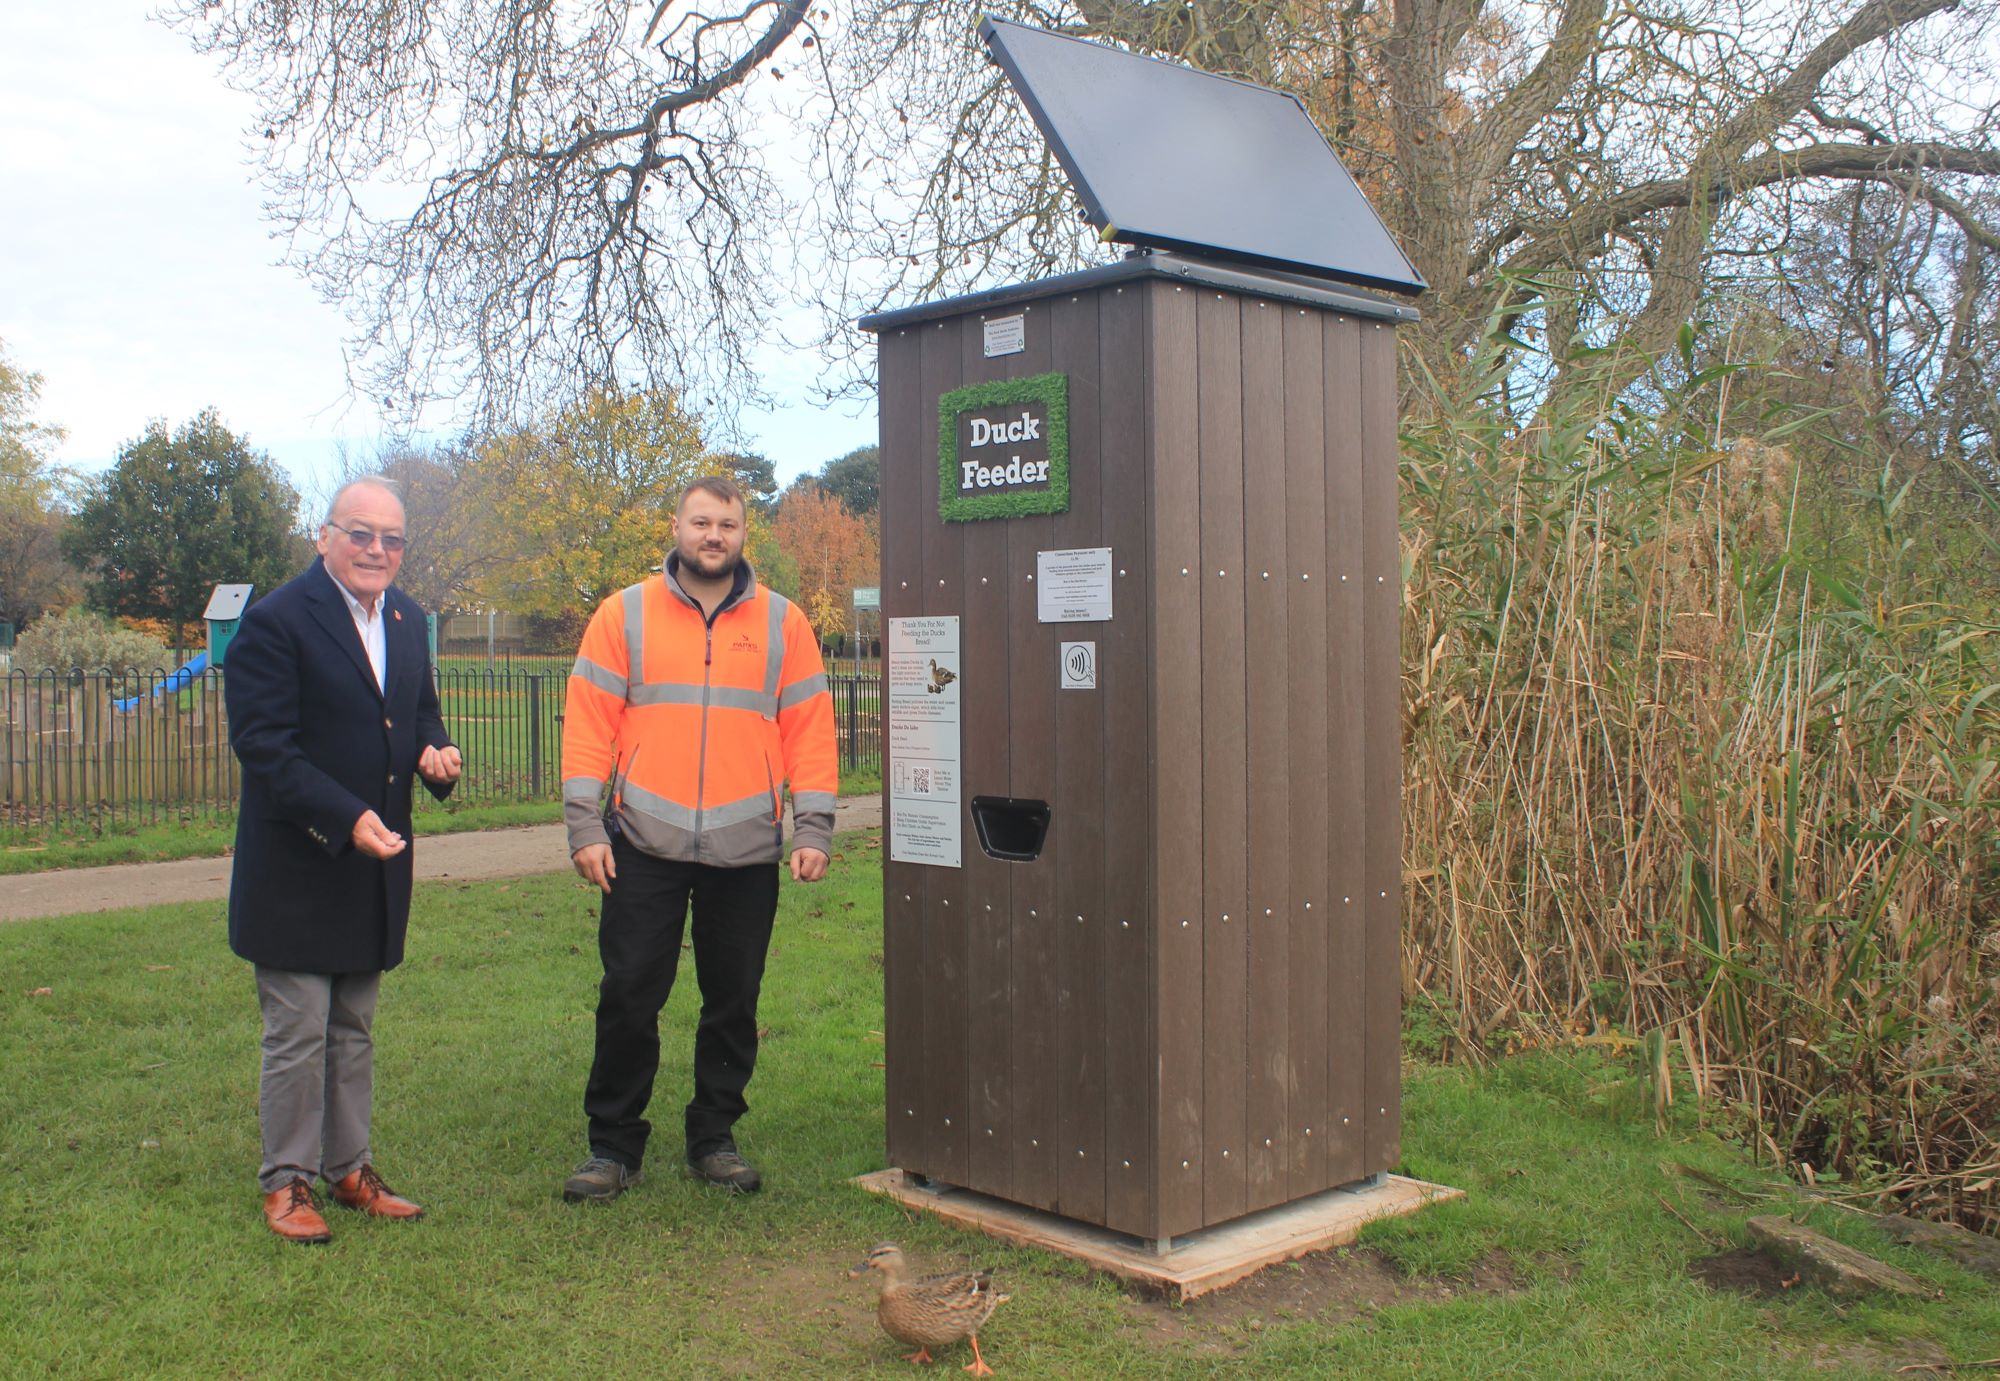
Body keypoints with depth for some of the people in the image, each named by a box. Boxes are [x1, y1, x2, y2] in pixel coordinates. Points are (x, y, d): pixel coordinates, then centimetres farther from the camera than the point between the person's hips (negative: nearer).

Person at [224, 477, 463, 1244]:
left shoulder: (406, 619, 10)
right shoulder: (276, 620, -13)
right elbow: (262, 745, -18)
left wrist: (434, 751, -3)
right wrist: (347, 819, -26)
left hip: (375, 865, 7)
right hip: (296, 870, -7)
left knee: (354, 1031, 16)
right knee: (297, 1035, 1)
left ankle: (349, 1169, 27)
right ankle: (286, 1181, 15)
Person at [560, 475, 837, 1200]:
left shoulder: (782, 623, 7)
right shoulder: (623, 615, 5)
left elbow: (809, 729, 5)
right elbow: (589, 723, 2)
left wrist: (813, 829, -2)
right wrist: (584, 826, -5)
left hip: (748, 851, 1)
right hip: (644, 847, -1)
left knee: (734, 1003, 9)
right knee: (628, 998, 2)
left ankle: (714, 1138, 24)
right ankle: (613, 1145, 17)